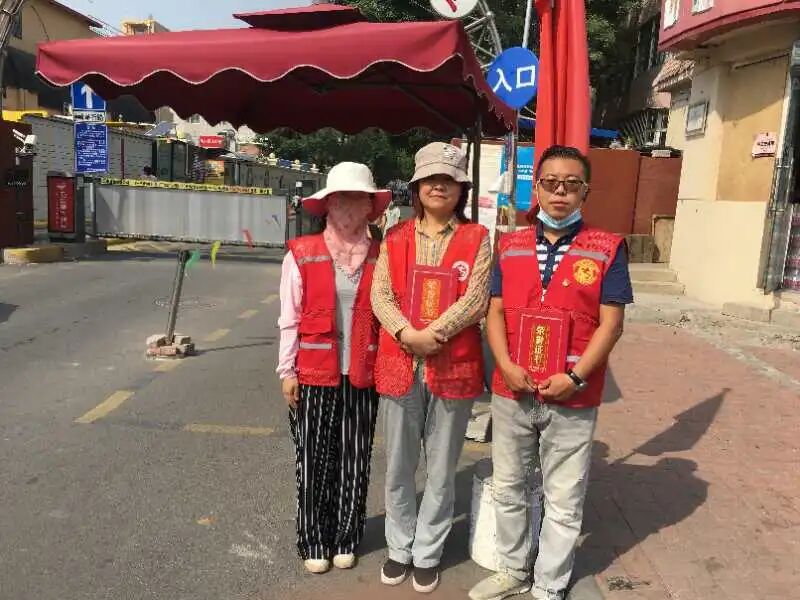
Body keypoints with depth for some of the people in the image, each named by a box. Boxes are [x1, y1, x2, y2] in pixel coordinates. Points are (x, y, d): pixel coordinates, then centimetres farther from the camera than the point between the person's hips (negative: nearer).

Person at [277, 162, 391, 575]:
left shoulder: (380, 258, 1)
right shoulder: (302, 254, -4)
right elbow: (290, 319, -1)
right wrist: (287, 370, -2)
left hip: (363, 376, 2)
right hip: (314, 374, -1)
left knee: (354, 461, 11)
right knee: (314, 462, 8)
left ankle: (346, 539, 29)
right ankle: (314, 542, 26)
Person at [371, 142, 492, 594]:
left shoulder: (476, 238, 0)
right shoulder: (396, 238, 7)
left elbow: (475, 301, -10)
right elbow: (380, 296, -2)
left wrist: (432, 335, -18)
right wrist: (409, 335, -18)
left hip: (454, 368, -2)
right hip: (399, 365, 2)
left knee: (442, 470, 11)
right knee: (399, 468, 14)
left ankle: (427, 553, 30)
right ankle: (400, 548, 34)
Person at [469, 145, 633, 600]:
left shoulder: (607, 249, -5)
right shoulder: (510, 246, 6)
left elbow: (611, 324, -7)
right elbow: (495, 312, 4)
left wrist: (575, 377, -16)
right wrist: (506, 366, -11)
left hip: (572, 398, -3)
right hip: (511, 392, 4)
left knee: (563, 502, 10)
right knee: (508, 489, 18)